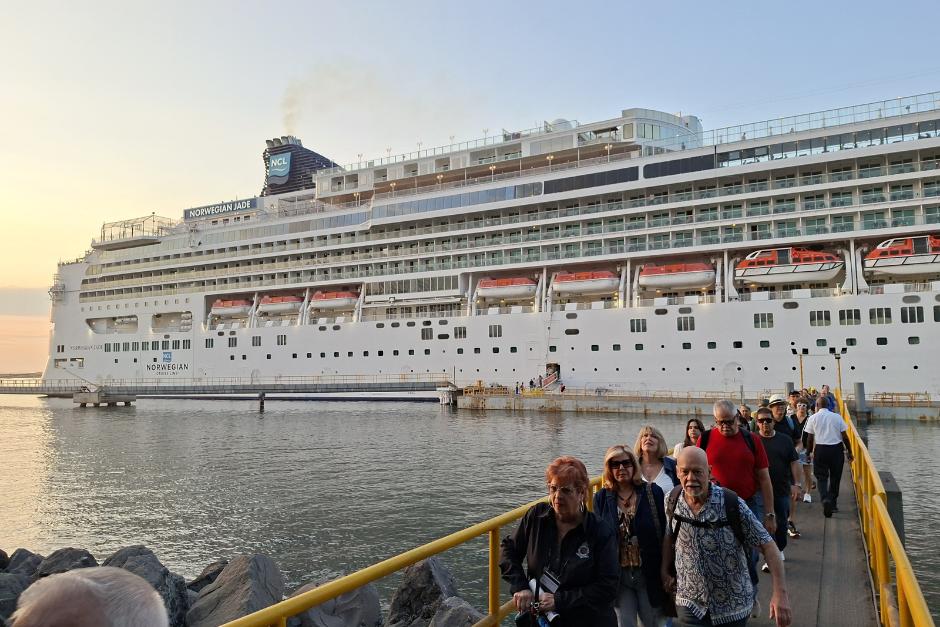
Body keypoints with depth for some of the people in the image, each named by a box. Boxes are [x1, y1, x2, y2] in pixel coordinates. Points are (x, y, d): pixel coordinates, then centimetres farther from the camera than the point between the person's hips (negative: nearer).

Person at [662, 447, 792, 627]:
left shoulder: (732, 504, -20)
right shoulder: (672, 501, -9)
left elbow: (767, 545, -16)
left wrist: (780, 592, -22)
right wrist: (664, 571, 8)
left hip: (733, 606, -2)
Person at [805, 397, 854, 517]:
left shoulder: (813, 418, -2)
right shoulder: (837, 417, 1)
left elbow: (810, 438, 0)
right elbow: (845, 436, 2)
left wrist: (809, 452, 12)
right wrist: (849, 451, 13)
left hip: (820, 449, -2)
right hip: (837, 448, 2)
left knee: (821, 477, 3)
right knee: (835, 477, 15)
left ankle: (825, 499, -21)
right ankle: (833, 503, 24)